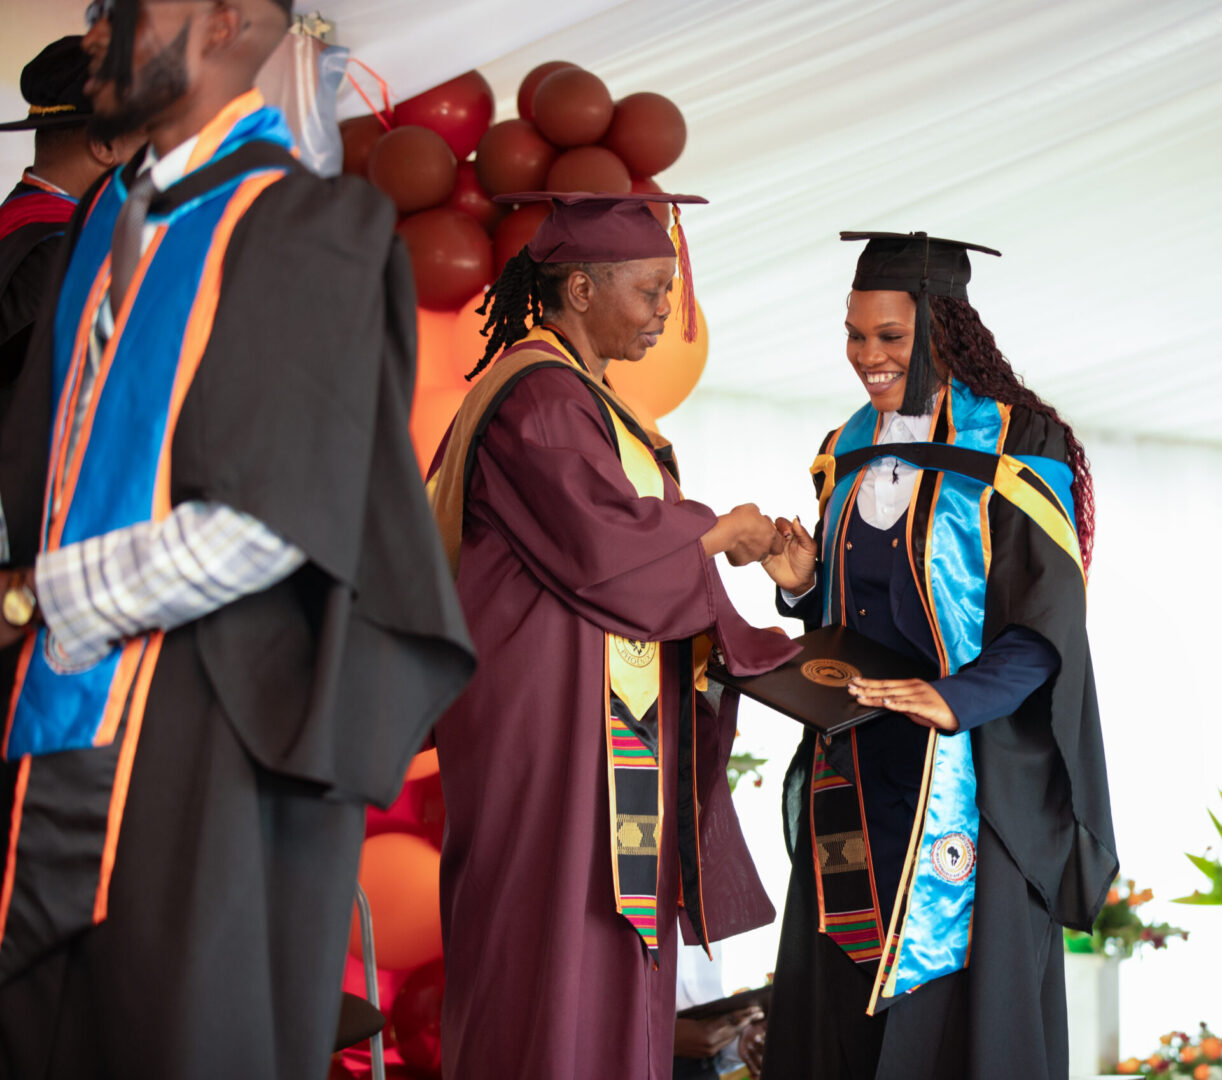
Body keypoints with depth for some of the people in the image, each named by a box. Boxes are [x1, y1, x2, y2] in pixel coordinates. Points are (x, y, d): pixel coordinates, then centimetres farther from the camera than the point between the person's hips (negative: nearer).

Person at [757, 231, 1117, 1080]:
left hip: (973, 767, -5)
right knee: (844, 990, 5)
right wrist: (802, 586, -4)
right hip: (858, 766, 6)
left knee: (962, 998, -3)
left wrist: (957, 698, -28)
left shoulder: (1015, 451, -8)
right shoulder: (849, 453, 10)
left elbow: (1045, 627, -13)